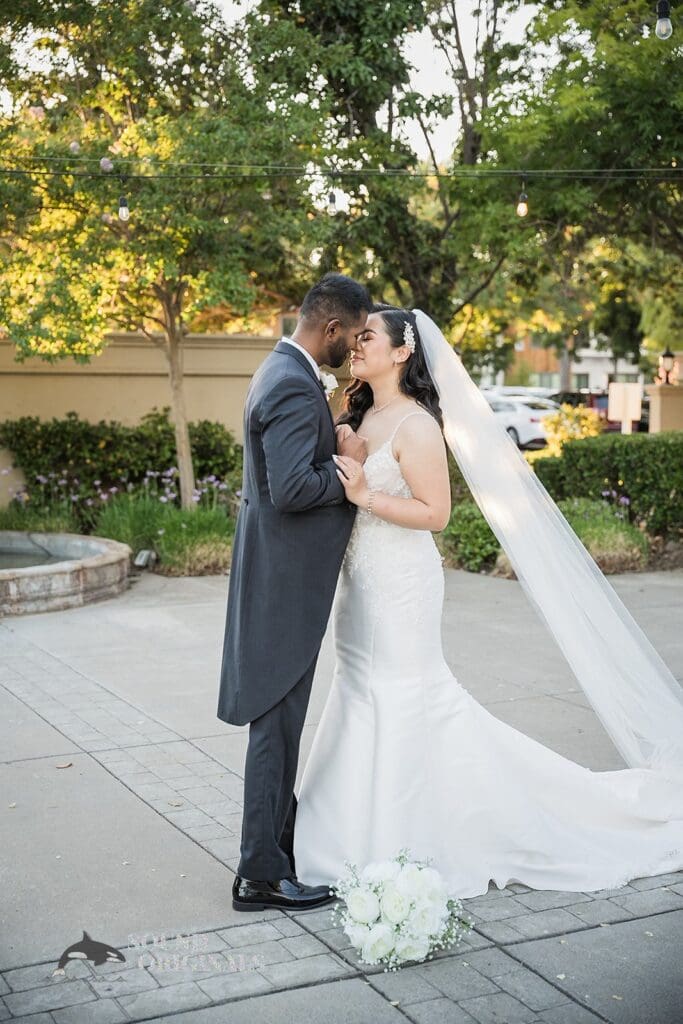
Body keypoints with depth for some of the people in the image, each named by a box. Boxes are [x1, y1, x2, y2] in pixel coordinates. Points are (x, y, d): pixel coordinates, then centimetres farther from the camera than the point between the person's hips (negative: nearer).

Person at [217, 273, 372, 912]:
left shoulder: (283, 371, 13)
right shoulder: (295, 387, -21)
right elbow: (292, 488, -29)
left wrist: (340, 446, 5)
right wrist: (348, 466, -14)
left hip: (282, 576, 11)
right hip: (286, 579, -11)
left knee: (280, 718, 21)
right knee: (277, 721, -1)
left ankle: (282, 834, 37)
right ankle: (261, 874, 10)